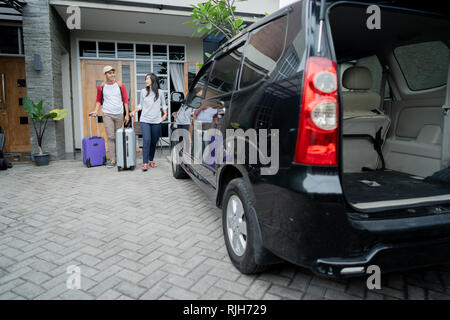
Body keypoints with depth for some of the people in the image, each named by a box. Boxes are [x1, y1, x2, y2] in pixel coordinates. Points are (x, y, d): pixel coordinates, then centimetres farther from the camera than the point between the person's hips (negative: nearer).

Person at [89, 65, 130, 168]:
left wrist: (127, 114, 1)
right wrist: (96, 110, 0)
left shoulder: (120, 85, 4)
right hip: (107, 114, -1)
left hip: (119, 114, 1)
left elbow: (125, 100, 6)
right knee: (110, 137, -8)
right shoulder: (101, 87, 4)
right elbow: (98, 100, 15)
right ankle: (112, 160, -7)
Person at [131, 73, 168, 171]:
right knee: (147, 141, -13)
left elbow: (163, 105, 14)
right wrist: (134, 111, 1)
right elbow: (140, 105, 15)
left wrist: (165, 114, 0)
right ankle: (145, 163, -12)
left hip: (156, 121, 1)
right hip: (145, 120, -1)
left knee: (154, 142, 6)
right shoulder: (143, 91, 8)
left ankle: (151, 160, 22)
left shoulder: (160, 92, 6)